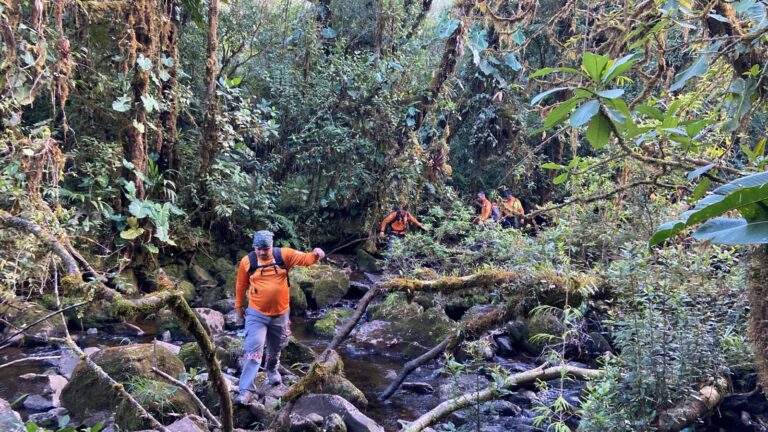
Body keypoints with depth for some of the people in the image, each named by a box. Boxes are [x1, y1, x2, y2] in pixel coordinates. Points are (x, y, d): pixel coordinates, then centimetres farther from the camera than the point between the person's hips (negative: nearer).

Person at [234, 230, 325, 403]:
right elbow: (241, 285, 4)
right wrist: (238, 306, 12)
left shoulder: (283, 255, -9)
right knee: (253, 351, -10)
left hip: (280, 314, 2)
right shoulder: (247, 261, -9)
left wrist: (315, 255, -34)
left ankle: (272, 370, 53)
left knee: (276, 348, 23)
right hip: (256, 314, -2)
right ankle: (246, 390, -6)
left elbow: (305, 259, -11)